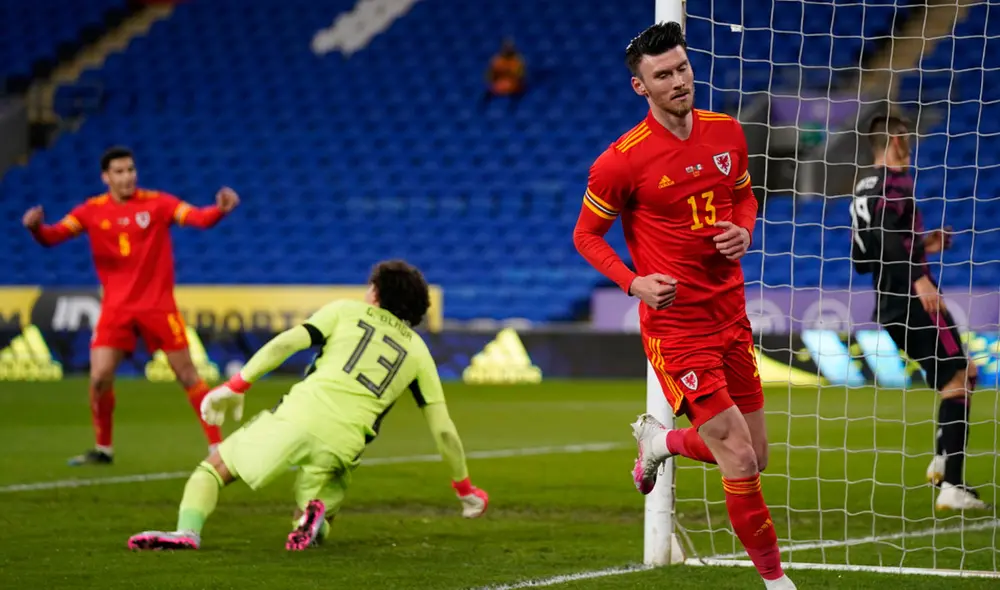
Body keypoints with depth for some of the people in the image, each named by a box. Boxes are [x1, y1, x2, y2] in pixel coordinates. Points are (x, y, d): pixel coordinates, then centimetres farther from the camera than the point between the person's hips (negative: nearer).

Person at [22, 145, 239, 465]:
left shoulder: (157, 203, -5)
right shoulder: (93, 210, 1)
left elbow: (198, 218, -16)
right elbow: (53, 236, -6)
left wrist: (219, 209, -38)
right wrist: (36, 227, -29)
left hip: (158, 305, -1)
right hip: (116, 307, 1)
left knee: (187, 375, 0)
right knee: (100, 378, -7)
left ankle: (217, 445, 7)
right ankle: (102, 449, 13)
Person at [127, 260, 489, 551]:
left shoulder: (346, 311, 17)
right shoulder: (418, 352, 21)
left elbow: (286, 343, 3)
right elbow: (443, 429, 18)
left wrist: (235, 387, 6)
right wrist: (464, 488, 28)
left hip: (297, 417, -2)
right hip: (342, 446, 2)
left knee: (214, 467, 16)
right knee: (316, 531, 23)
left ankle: (187, 531, -13)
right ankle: (317, 515, -15)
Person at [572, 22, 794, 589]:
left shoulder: (728, 133, 3)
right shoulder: (622, 161, -13)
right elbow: (587, 235, -1)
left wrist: (744, 232, -2)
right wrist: (634, 282, -16)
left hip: (732, 316, 6)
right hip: (675, 326, -6)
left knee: (756, 457, 14)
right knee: (740, 462, -11)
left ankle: (659, 440, 41)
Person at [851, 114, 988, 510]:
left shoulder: (862, 189, 18)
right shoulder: (896, 180, -9)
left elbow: (862, 260, 22)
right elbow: (884, 229, -27)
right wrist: (920, 277, -32)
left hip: (890, 308, 9)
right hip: (915, 300, -9)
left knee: (961, 375, 21)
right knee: (956, 383, -7)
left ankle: (943, 459, 10)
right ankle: (952, 488, -14)